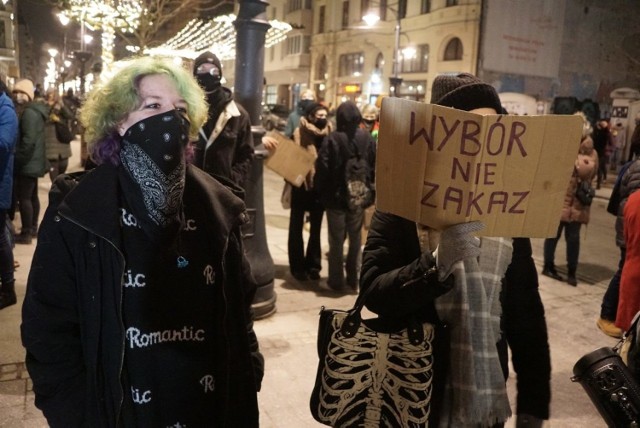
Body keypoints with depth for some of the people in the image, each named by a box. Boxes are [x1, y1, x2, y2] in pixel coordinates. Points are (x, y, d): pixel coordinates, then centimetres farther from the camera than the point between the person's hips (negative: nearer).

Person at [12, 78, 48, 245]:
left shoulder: (29, 112, -17)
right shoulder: (35, 109, 14)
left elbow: (28, 140, -24)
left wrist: (17, 159, -16)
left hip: (28, 163, -10)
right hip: (34, 161, 10)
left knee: (23, 197, -6)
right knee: (32, 196, 16)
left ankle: (26, 234, -1)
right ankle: (33, 228, 25)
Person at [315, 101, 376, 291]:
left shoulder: (332, 139, -13)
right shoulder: (367, 138, -4)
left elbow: (322, 168, -14)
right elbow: (375, 166, -1)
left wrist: (320, 191, 0)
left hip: (336, 196, -3)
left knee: (336, 240, 9)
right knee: (355, 238, 16)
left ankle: (336, 280, 14)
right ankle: (353, 278, 21)